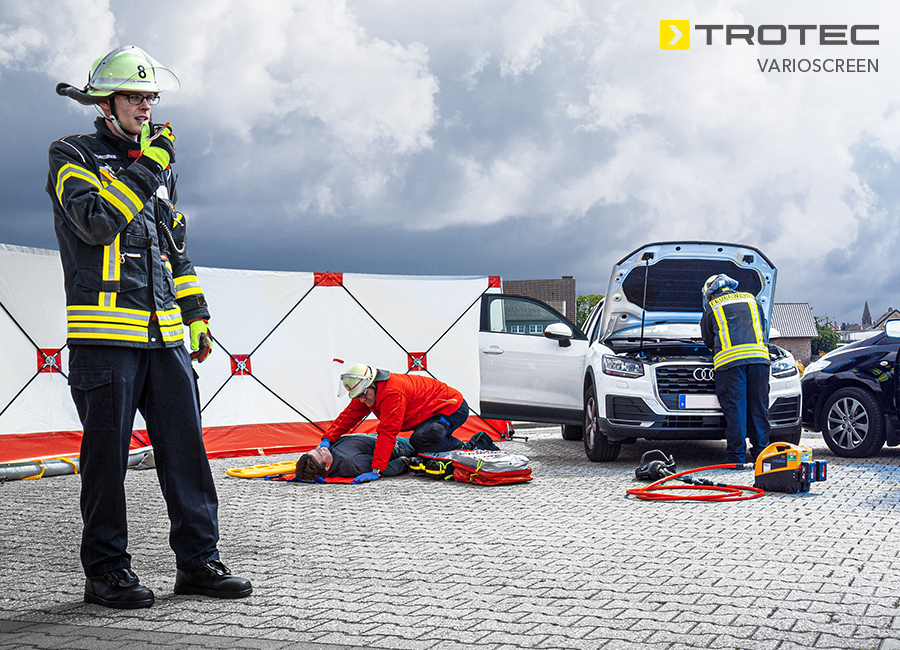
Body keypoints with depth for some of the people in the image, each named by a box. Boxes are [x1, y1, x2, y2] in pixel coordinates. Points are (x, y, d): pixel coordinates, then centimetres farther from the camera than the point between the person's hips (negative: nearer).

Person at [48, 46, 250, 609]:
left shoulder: (159, 166, 20)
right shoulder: (74, 156, 1)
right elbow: (97, 223, -18)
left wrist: (196, 317, 20)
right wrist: (146, 167, -15)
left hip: (164, 334, 6)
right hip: (105, 334, -6)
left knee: (186, 448, 4)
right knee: (107, 454, -1)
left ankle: (198, 560, 12)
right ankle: (105, 570, 9)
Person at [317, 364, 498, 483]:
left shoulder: (392, 392, -31)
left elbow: (387, 432, -36)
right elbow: (348, 416, 1)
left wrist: (376, 470, -39)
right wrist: (328, 439, -15)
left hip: (454, 409, -11)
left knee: (421, 439, -32)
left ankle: (468, 449, -14)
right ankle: (477, 444, 13)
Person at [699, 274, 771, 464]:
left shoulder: (712, 307, 15)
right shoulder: (752, 300, 25)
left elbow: (708, 340, 23)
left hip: (730, 361, -3)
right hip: (759, 357, 3)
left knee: (734, 409, -2)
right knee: (758, 407, 8)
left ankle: (736, 457, -3)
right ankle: (761, 454, 11)